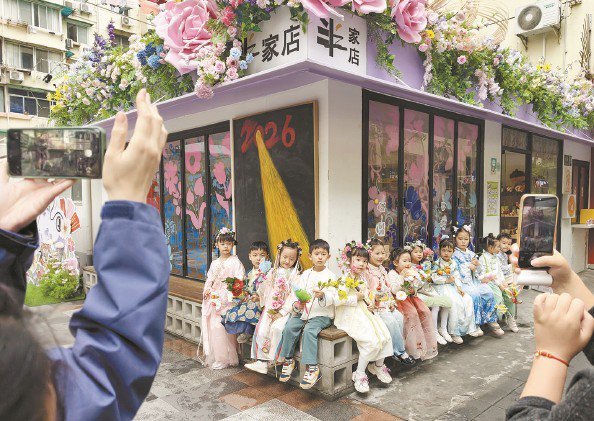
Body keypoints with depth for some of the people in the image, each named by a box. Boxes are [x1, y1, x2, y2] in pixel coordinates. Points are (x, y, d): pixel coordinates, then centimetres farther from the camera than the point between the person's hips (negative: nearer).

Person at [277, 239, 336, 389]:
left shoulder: (330, 276, 0)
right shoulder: (305, 275, 12)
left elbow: (331, 298, -13)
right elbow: (295, 292, 6)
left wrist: (323, 296, -35)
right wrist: (296, 305, -14)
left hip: (321, 314, -4)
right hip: (302, 311, 4)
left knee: (309, 331, -29)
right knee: (289, 327, -18)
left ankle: (312, 367, -23)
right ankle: (288, 360, -1)